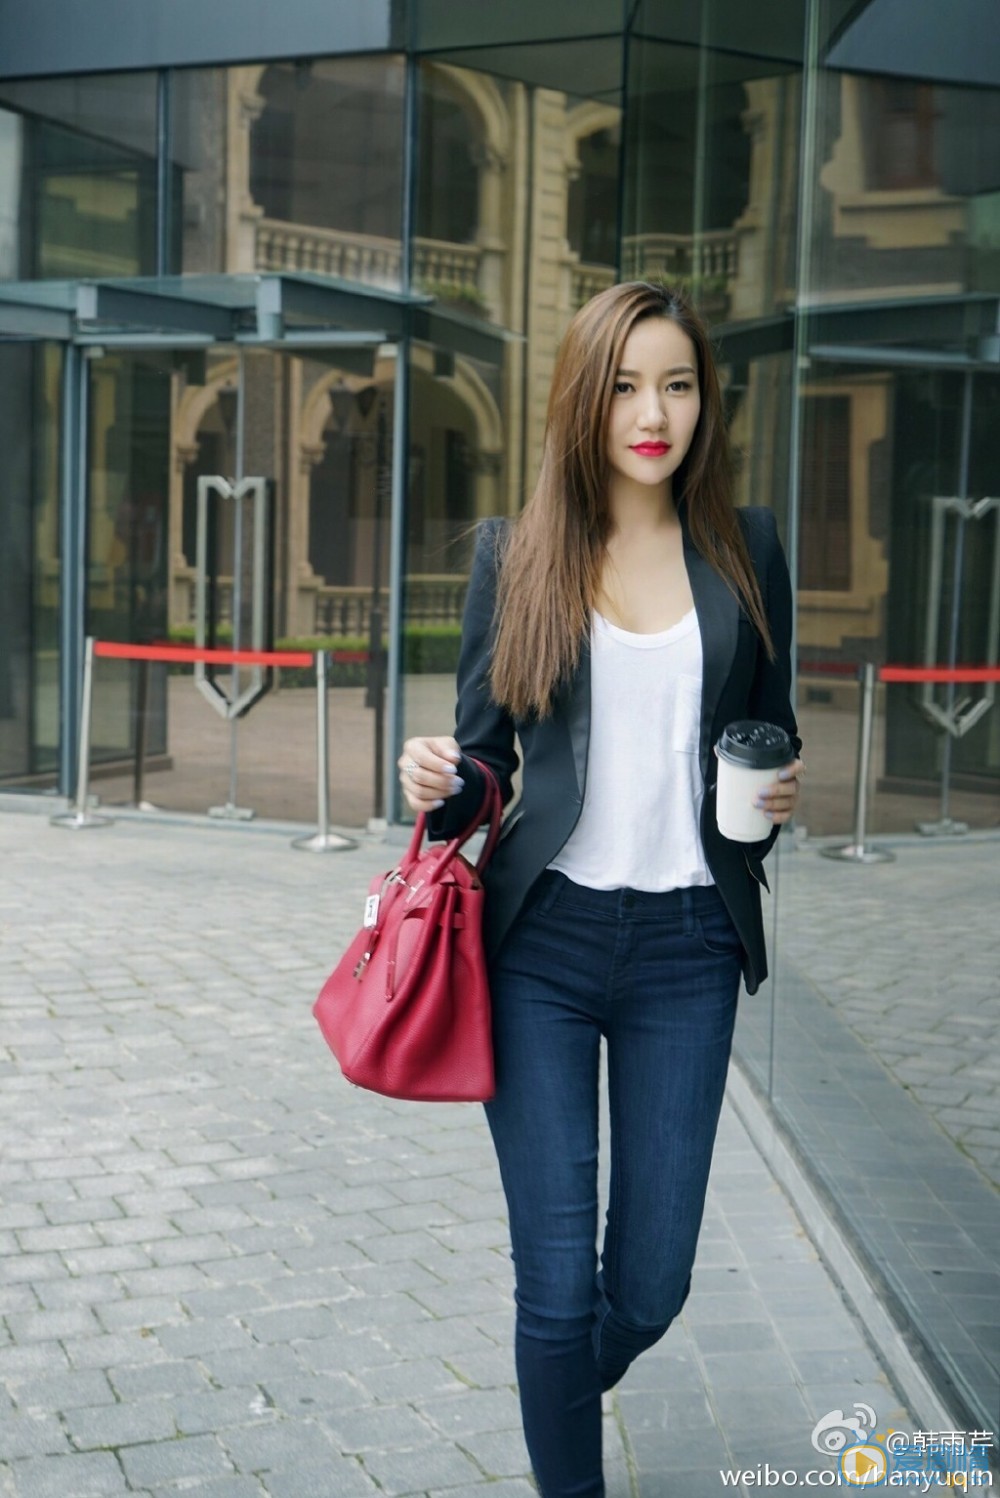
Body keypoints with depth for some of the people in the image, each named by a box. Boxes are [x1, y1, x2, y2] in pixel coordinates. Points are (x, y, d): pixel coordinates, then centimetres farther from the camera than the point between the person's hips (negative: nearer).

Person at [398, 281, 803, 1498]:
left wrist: (780, 794, -6)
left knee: (651, 1283, 8)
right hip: (544, 942, -1)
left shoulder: (744, 550, 5)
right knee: (556, 1281, 0)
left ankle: (567, 1395, 43)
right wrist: (442, 785, -16)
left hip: (689, 948, 2)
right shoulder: (514, 552, 2)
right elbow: (484, 751, 5)